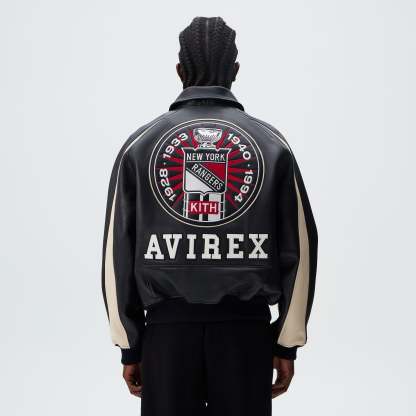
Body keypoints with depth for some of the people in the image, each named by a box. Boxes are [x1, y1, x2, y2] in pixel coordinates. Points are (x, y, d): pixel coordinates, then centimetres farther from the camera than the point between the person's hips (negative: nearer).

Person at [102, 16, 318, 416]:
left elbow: (119, 250, 1)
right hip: (246, 327, 0)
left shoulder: (140, 143, 2)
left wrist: (129, 346, 8)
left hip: (167, 328, 0)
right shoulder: (272, 143, 3)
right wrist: (288, 343, 8)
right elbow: (299, 248, 2)